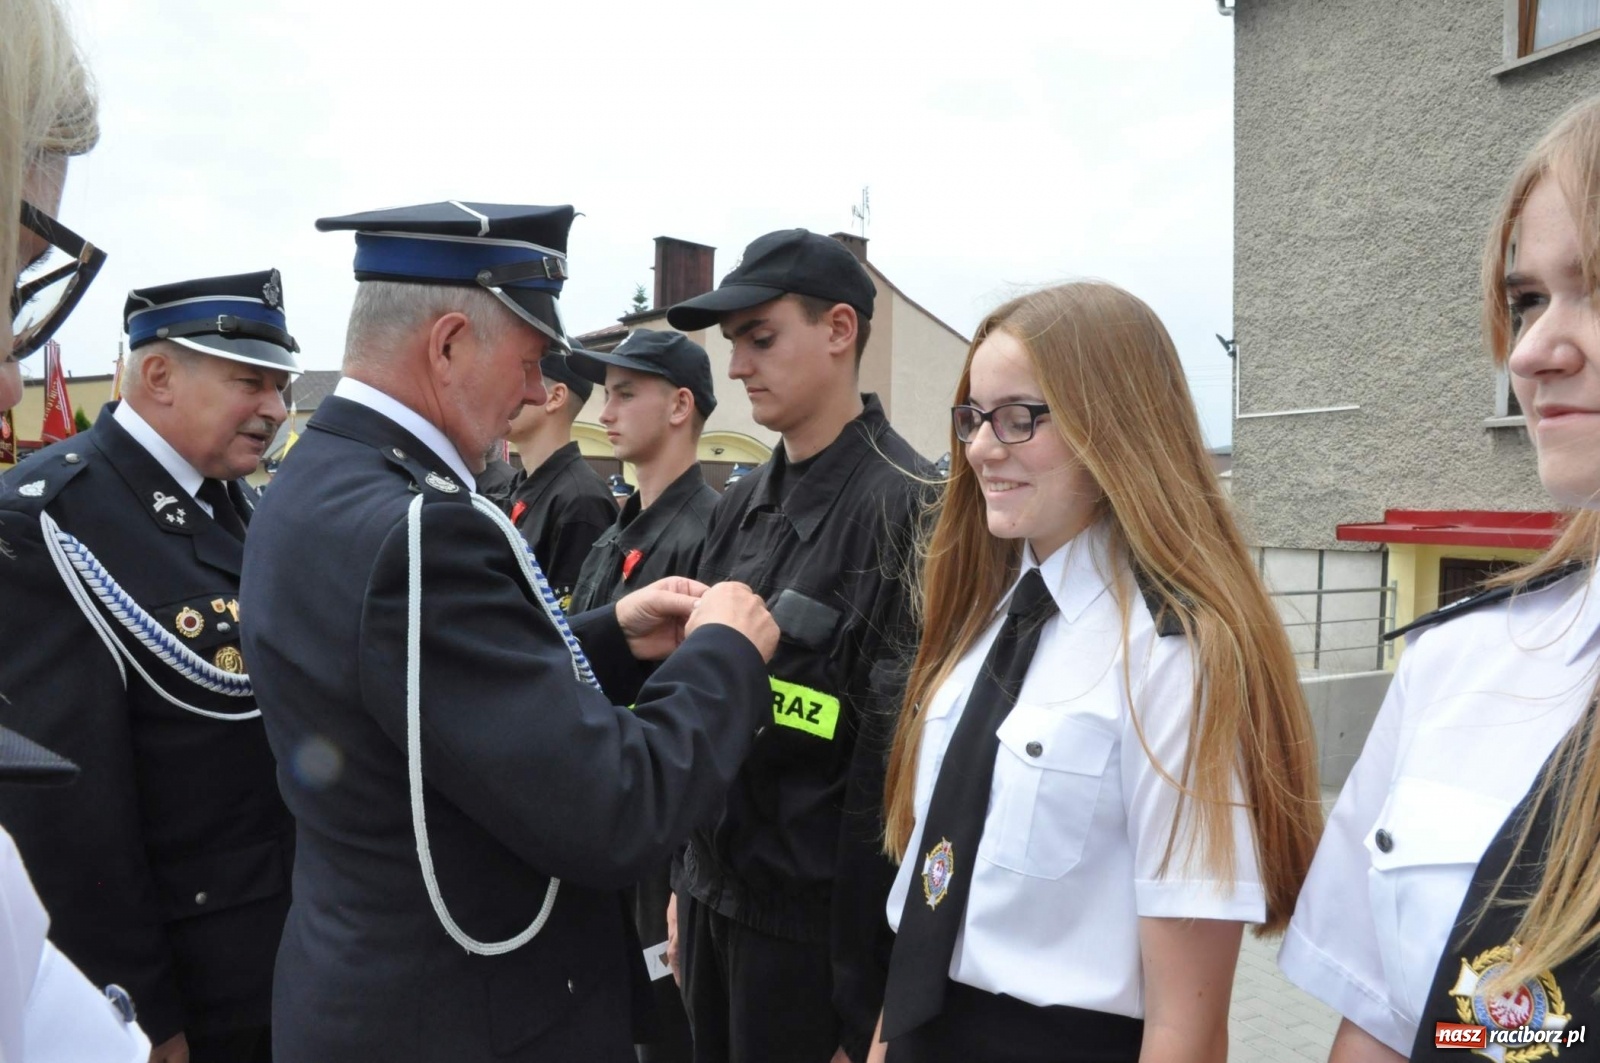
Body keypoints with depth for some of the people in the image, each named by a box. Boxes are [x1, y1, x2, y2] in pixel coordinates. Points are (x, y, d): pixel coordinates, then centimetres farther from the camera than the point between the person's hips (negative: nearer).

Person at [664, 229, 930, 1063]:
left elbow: (902, 764, -18)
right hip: (716, 893, 7)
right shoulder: (745, 504, 6)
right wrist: (688, 876, 13)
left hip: (812, 921, -7)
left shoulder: (908, 507, -17)